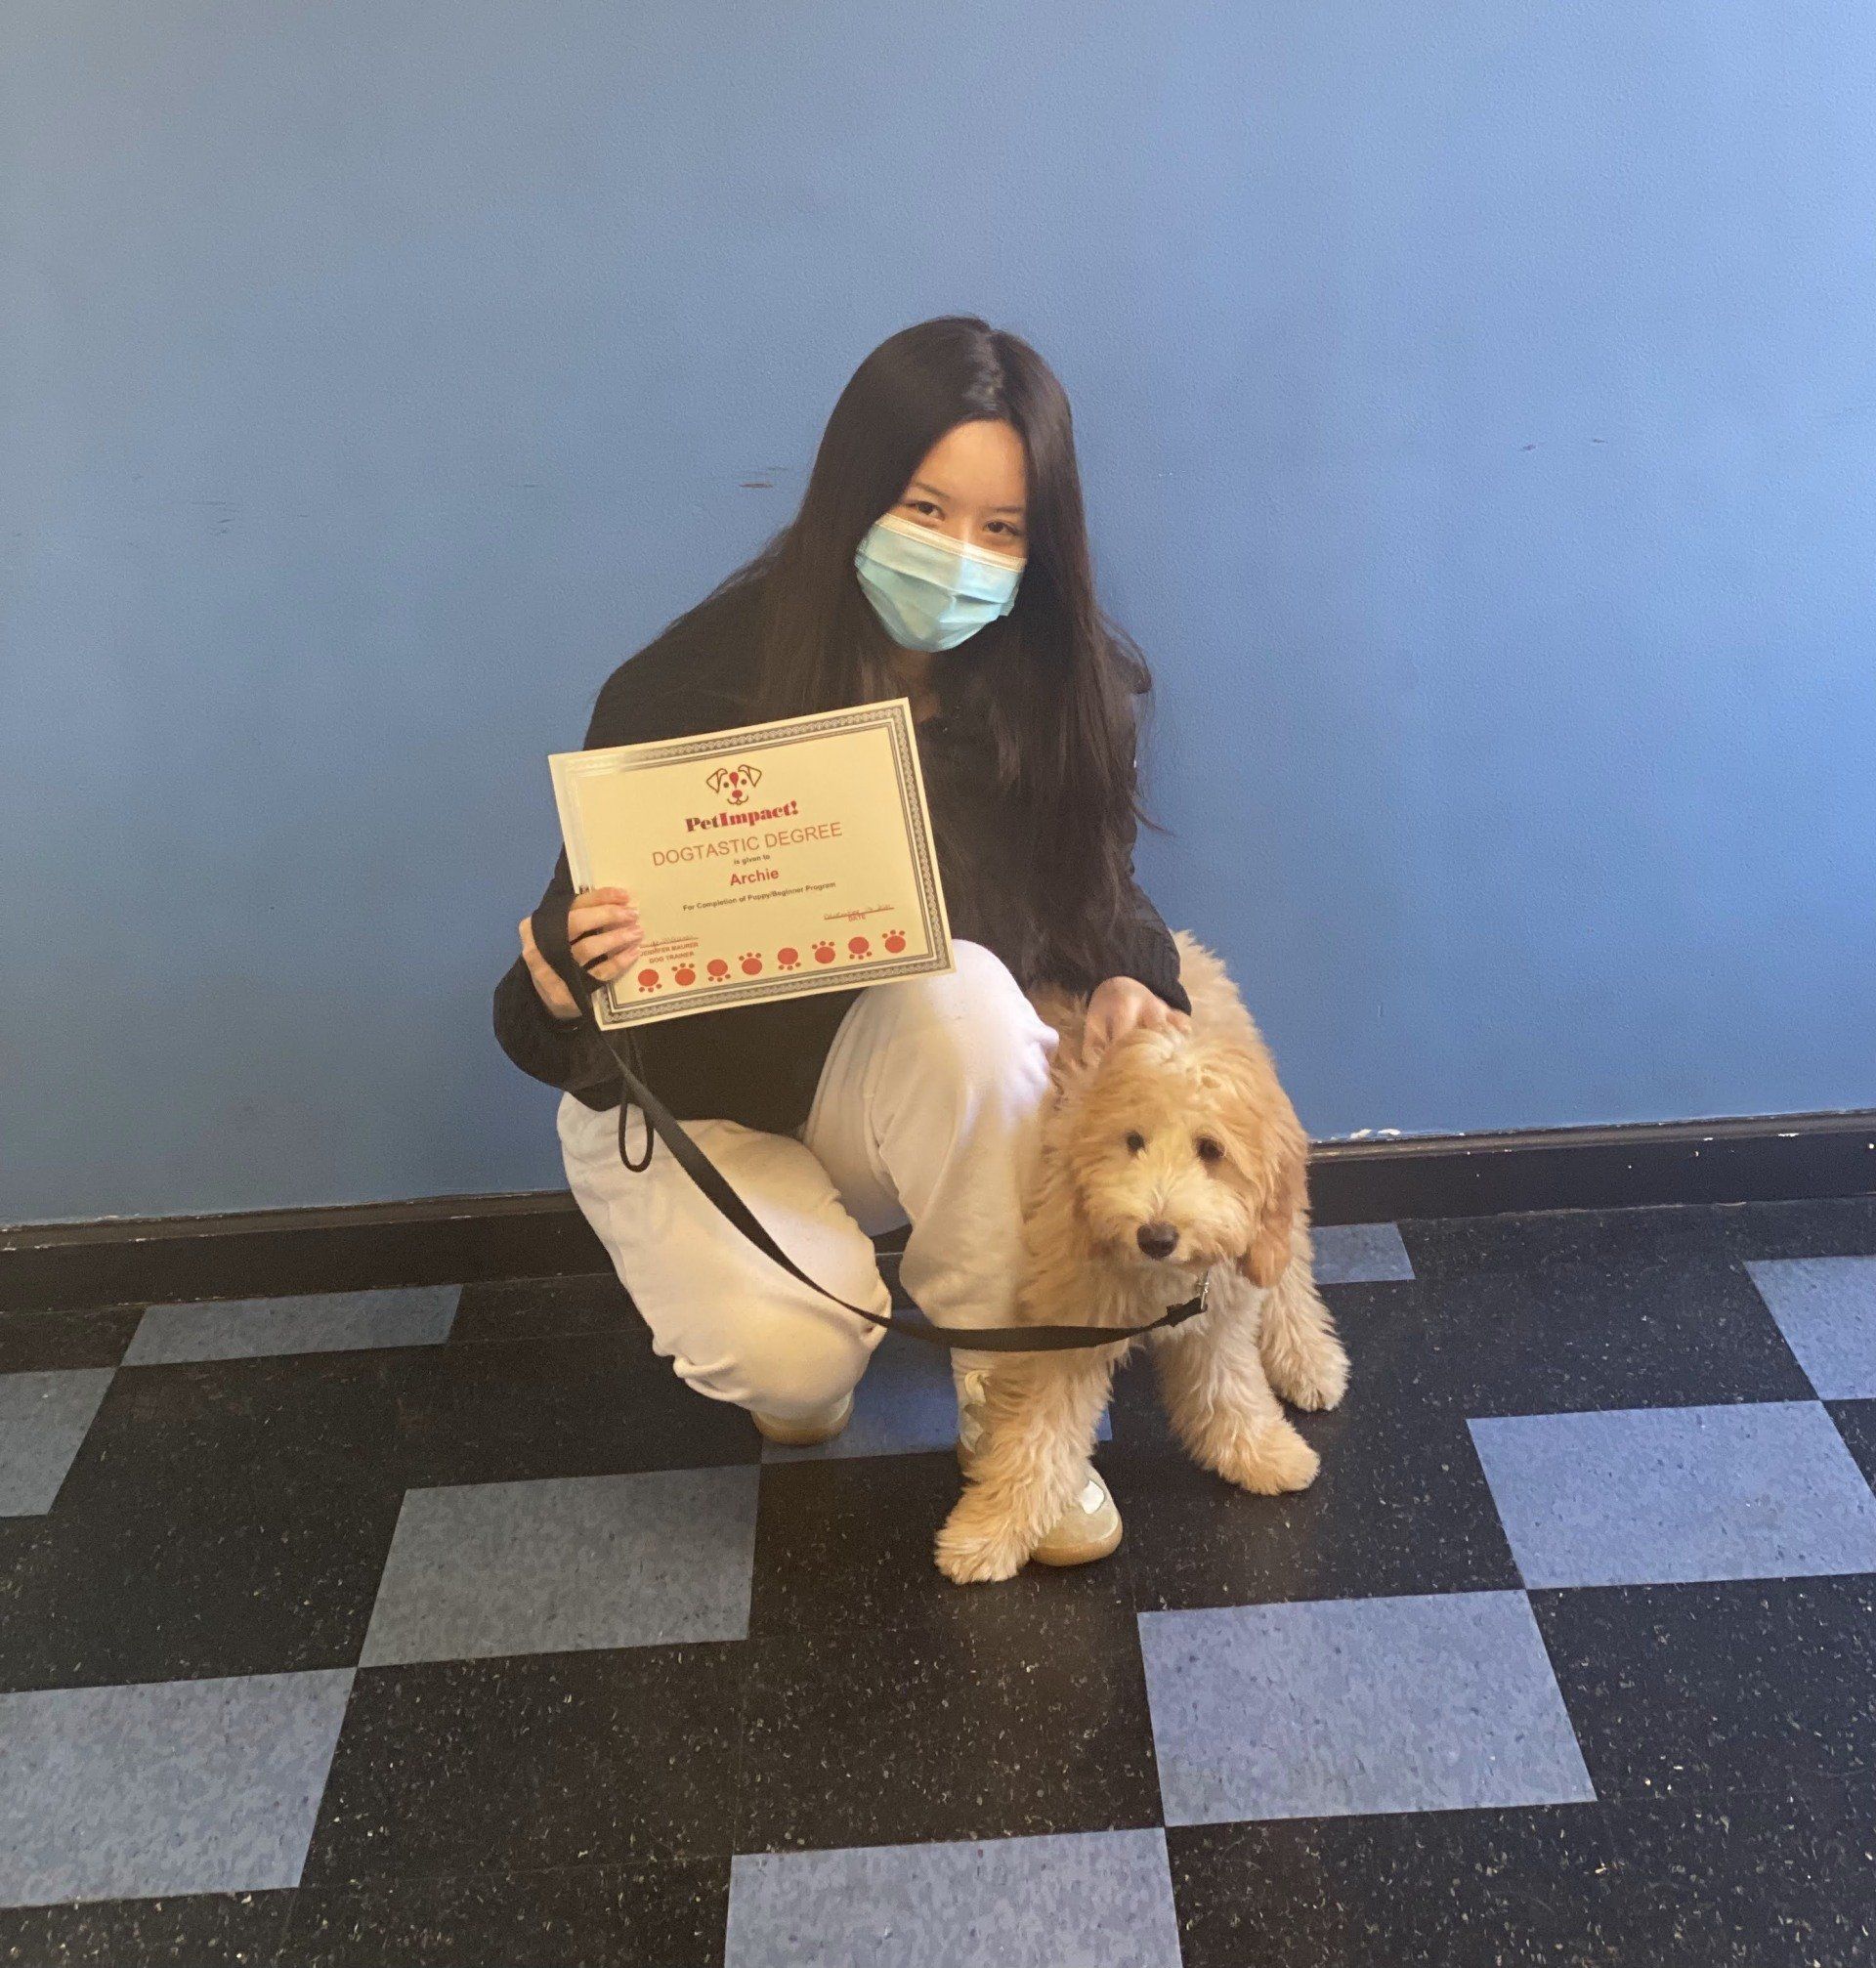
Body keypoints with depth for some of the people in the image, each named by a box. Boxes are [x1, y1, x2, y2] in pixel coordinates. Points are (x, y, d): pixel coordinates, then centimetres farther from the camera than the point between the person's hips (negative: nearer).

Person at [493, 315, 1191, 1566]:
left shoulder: (1066, 683, -15)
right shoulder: (692, 688, -25)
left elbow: (1096, 901, 0)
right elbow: (556, 1030, -19)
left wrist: (1129, 980, -23)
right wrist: (564, 989, -44)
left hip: (912, 1089, 3)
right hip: (687, 1108, -2)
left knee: (967, 988, -33)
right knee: (790, 1357, -29)